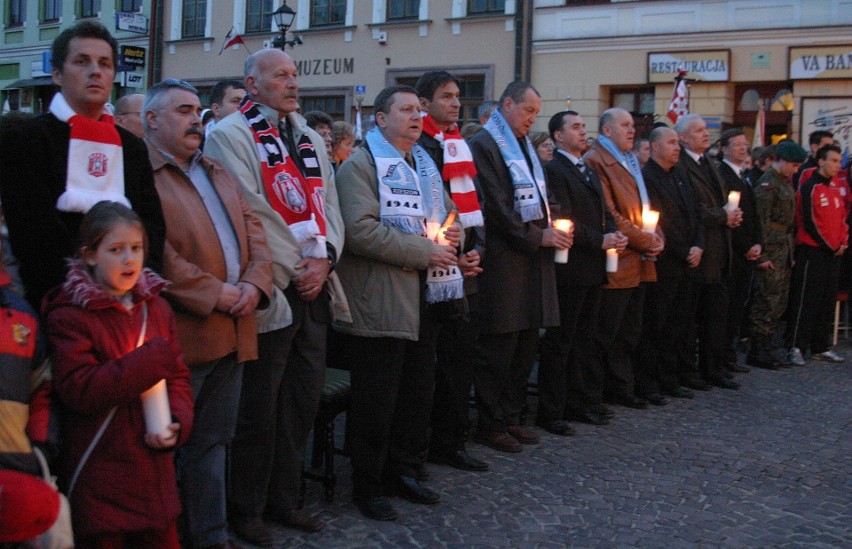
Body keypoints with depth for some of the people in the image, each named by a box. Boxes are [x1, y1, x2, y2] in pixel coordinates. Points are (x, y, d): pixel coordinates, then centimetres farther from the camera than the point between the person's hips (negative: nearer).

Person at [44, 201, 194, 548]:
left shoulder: (156, 307, 8)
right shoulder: (69, 316, -10)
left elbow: (178, 376, 10)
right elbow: (79, 390, -20)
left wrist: (177, 423, -8)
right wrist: (153, 359, -20)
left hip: (153, 468, 5)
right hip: (97, 477, -5)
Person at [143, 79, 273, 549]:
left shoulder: (218, 174, 19)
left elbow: (252, 228, 14)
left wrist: (254, 284, -4)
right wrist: (214, 294, -16)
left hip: (232, 332, 8)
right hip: (180, 334, -7)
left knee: (213, 442, 15)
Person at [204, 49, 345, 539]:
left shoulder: (310, 139, 18)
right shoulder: (231, 135, -5)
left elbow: (329, 205, 12)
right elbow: (247, 213, -14)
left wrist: (323, 260, -5)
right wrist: (294, 269, -13)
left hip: (314, 290, 7)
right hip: (272, 291, -7)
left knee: (304, 401, 13)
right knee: (260, 408, 2)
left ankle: (285, 498, 28)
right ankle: (247, 508, 17)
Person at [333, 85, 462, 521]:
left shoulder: (425, 166, 19)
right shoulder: (361, 166, -8)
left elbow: (445, 212, 30)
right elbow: (361, 230, -22)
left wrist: (450, 232, 4)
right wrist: (424, 251, -19)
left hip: (423, 300, 8)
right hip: (379, 304, -8)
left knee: (418, 393, 14)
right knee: (376, 401, 0)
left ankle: (403, 471, 30)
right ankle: (367, 485, 15)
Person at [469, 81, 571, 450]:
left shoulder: (524, 146, 20)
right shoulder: (484, 145, -8)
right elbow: (497, 207, -15)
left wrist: (551, 231, 4)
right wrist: (537, 237, -13)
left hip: (533, 260, 9)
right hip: (503, 263, -9)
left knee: (526, 347, 12)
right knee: (500, 349, -3)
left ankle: (511, 418, 23)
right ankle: (490, 425, 7)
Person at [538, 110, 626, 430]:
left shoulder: (590, 173, 20)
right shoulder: (553, 170, -9)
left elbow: (604, 214, 19)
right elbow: (564, 219, -18)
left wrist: (615, 235, -1)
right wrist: (600, 241, -18)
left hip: (593, 271, 9)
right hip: (569, 270, -9)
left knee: (584, 339, 15)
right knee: (559, 341, -2)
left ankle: (583, 402, 24)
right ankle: (550, 412, 5)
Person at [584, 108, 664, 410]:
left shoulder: (631, 162, 19)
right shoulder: (595, 161, -12)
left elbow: (644, 204, 22)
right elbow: (608, 213, -18)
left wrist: (656, 236, 3)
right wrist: (644, 240, -14)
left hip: (638, 263, 10)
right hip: (615, 264, -10)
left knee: (630, 332, 15)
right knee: (608, 334, -2)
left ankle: (622, 388, 24)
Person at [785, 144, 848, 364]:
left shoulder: (835, 190, 15)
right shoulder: (810, 188, -10)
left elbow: (842, 219, 20)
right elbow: (810, 222, -15)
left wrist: (843, 243, 4)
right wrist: (831, 246, -11)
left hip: (833, 254, 8)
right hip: (812, 253, -8)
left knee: (828, 301, 11)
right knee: (805, 302, -7)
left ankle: (821, 347, 18)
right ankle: (796, 348, -4)